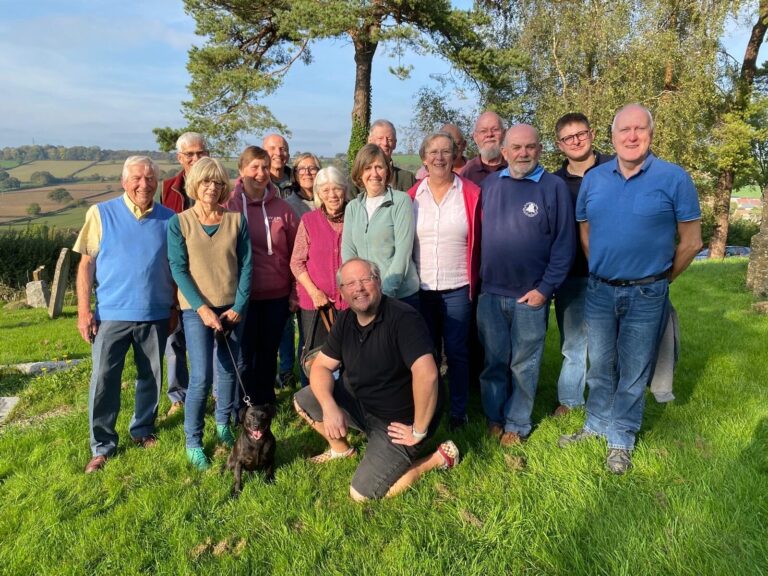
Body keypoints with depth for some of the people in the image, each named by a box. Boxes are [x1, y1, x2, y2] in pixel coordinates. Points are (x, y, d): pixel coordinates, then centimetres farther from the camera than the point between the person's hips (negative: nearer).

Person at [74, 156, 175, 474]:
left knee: (151, 376, 13)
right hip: (112, 313, -2)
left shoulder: (168, 219, 2)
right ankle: (102, 446, 15)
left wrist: (176, 308, 6)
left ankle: (142, 429, 32)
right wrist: (84, 310, -7)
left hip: (156, 315, 2)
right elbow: (86, 263, -2)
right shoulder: (101, 213, -2)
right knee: (103, 379, 0)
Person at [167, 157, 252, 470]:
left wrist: (238, 308, -6)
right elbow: (179, 269, -6)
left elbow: (246, 266, 1)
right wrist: (202, 308, -14)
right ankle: (193, 442, 10)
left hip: (232, 308, 3)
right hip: (196, 309, -2)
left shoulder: (236, 220, 2)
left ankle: (223, 424, 33)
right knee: (202, 377, -8)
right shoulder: (179, 223, -2)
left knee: (228, 372, 10)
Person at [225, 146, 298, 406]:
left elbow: (295, 253, 6)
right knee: (245, 354, 6)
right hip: (243, 295, -2)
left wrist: (296, 292, 4)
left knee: (269, 352, 14)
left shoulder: (281, 208, 3)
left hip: (277, 296, 2)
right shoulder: (229, 206, -3)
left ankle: (266, 402, 31)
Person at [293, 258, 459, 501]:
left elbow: (426, 375, -39)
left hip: (397, 420, -7)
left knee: (362, 493, -13)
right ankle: (341, 448, 25)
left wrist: (419, 431, -29)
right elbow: (321, 367, -1)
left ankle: (437, 458, 4)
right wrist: (329, 407, -20)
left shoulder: (403, 318, -28)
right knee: (303, 400, 0)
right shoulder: (346, 320, -2)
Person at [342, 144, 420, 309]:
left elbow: (403, 251, -10)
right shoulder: (352, 207, 9)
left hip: (401, 295, -3)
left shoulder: (401, 201, -4)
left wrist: (386, 292, -16)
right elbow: (347, 251, 3)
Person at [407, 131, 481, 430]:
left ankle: (458, 411, 22)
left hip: (457, 289, -2)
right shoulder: (412, 196, 2)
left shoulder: (471, 194, -4)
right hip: (421, 288, 2)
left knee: (456, 351, 6)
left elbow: (480, 240, 0)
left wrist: (475, 278, -2)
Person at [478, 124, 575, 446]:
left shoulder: (554, 187, -5)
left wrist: (545, 289, -11)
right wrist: (477, 278, 3)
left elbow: (565, 243, -7)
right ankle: (493, 417, 30)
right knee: (493, 361, 13)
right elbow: (477, 234, 10)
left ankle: (517, 424, 25)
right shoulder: (489, 184, 6)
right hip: (490, 293, 3)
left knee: (523, 365, 9)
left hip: (530, 296, -3)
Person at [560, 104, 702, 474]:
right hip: (599, 291, 3)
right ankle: (597, 425, 35)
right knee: (600, 366, 17)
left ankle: (621, 438, 27)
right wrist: (600, 273, 11)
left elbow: (691, 242, -4)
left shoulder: (674, 178, -8)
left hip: (646, 295, -3)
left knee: (633, 372, 10)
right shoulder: (593, 179, 2)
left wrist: (659, 281, 2)